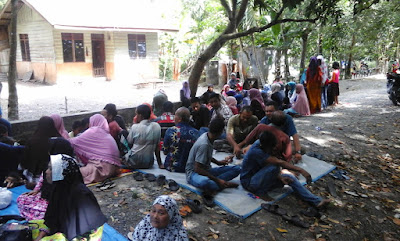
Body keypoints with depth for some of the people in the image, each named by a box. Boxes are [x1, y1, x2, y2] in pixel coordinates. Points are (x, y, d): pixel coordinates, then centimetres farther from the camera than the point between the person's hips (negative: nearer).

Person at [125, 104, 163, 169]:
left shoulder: (135, 127, -11)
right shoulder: (157, 126, -4)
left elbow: (129, 142, 2)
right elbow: (157, 146, 1)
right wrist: (160, 164, 8)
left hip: (134, 163, -2)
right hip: (149, 164, 2)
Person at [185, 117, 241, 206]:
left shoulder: (206, 135, 0)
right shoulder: (204, 144, -25)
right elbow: (197, 169, -25)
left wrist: (218, 162, 11)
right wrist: (217, 180, -25)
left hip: (206, 170, 10)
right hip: (194, 173, -10)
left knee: (236, 169, -6)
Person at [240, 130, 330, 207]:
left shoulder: (261, 143, -6)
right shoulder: (256, 151, -31)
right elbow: (279, 163, -35)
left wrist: (279, 176, -15)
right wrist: (301, 170, -36)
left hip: (259, 177, 8)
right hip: (249, 182, -8)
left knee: (289, 176, -9)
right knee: (274, 167, -32)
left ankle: (316, 200, -12)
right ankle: (261, 192, -15)